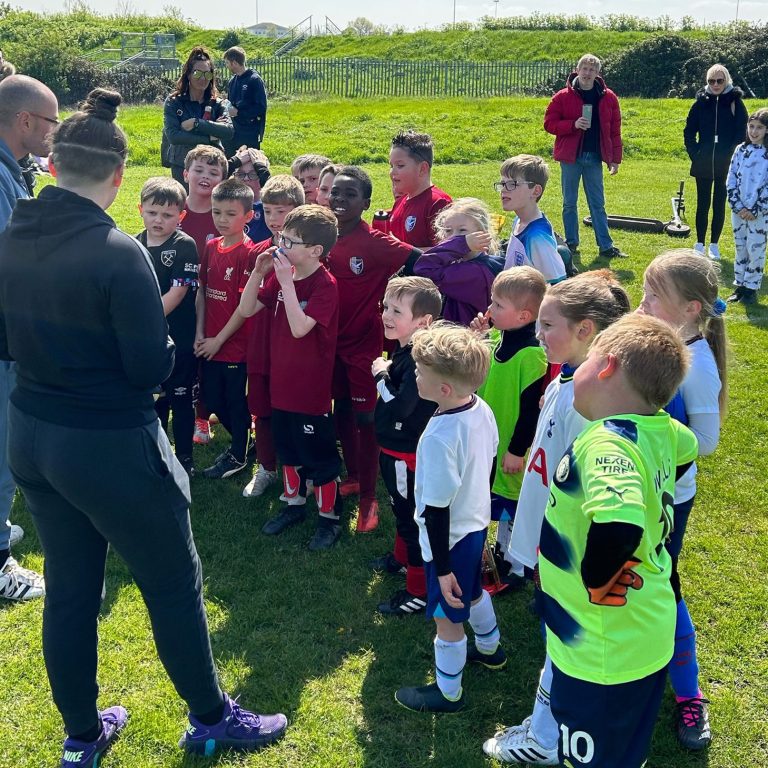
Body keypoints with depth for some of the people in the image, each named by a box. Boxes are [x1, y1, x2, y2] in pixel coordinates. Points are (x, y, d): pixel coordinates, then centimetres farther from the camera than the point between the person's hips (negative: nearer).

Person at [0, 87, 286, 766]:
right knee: (176, 586, 13)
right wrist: (161, 334, -1)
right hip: (111, 447, -7)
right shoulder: (117, 253, -23)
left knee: (69, 588, 20)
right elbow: (153, 368, -19)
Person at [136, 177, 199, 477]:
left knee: (180, 399, 8)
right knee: (152, 398, 17)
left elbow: (177, 292, -17)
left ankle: (184, 457, 22)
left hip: (179, 339, -5)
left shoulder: (185, 245, -12)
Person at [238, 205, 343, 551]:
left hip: (312, 389, -7)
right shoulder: (280, 276, 2)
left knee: (319, 456, 7)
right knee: (288, 450, 21)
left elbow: (299, 327, -31)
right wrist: (258, 272, -10)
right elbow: (246, 310, 2)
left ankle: (330, 516, 23)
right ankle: (293, 504, 39)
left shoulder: (325, 285, -20)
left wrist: (287, 281, -30)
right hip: (281, 382, 7)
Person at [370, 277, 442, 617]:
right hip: (395, 448, 10)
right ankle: (402, 557, 52)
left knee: (413, 518, 4)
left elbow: (399, 406, -34)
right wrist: (385, 373, -2)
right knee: (401, 509, 29)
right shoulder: (402, 350, 1)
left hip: (408, 454, -10)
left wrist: (381, 375, -22)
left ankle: (418, 591, 19)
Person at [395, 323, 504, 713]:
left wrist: (442, 568, -19)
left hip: (449, 537, -9)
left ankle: (447, 692, 33)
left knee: (447, 616, 12)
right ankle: (489, 648, 57)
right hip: (477, 523, 9)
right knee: (472, 591, 32)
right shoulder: (482, 410, -10)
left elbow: (436, 509, -28)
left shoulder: (439, 437, -35)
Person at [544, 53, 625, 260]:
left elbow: (615, 131, 6)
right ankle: (571, 244, 17)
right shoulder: (563, 97, -2)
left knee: (598, 204, 6)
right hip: (571, 157, -1)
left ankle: (606, 246, 8)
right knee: (569, 203, 6)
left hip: (595, 158, 2)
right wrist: (573, 125, -18)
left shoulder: (608, 98, 5)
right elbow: (549, 123, -4)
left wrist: (615, 159, 3)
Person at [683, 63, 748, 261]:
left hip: (726, 166, -1)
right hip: (703, 166, 1)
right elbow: (689, 132, 8)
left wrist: (732, 155, -7)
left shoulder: (735, 102, -1)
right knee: (702, 204, 6)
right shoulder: (701, 102, 2)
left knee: (719, 205, 5)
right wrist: (695, 154, -1)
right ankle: (700, 244, 15)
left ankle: (714, 245, 14)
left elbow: (742, 133, 1)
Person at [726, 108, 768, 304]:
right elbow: (731, 180, 4)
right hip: (739, 211, 4)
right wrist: (738, 206, -5)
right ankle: (739, 286, 22)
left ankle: (751, 288, 10)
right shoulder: (740, 150, 5)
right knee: (740, 249, 13)